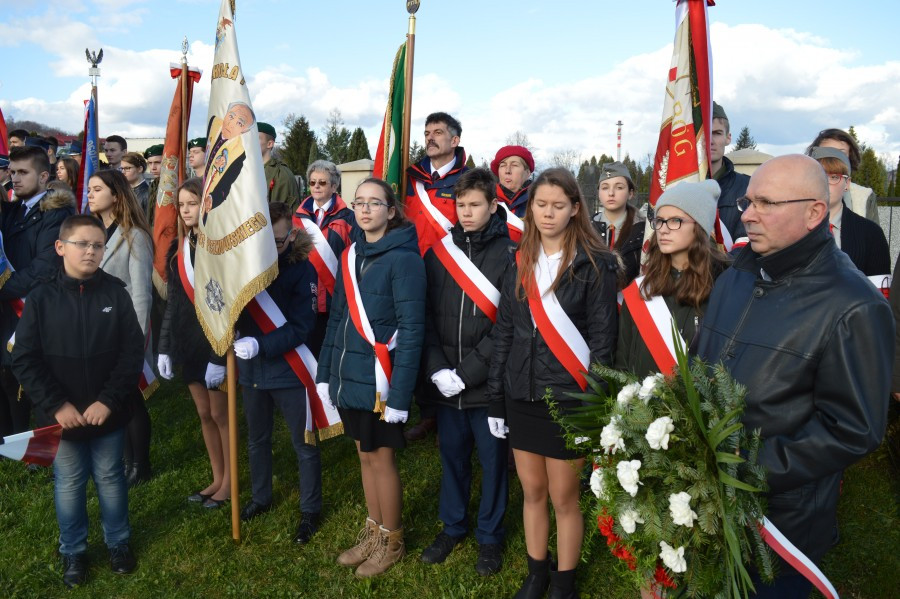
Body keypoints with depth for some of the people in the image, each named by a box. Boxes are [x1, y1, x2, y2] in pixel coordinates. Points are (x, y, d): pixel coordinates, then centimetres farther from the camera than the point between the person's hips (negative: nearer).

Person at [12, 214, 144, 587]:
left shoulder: (115, 293, -7)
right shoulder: (42, 298, -7)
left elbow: (132, 351, -7)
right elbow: (25, 360, -6)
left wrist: (108, 401, -14)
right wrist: (56, 405, -14)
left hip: (108, 414, 0)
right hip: (61, 416, 0)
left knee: (110, 478, 16)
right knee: (68, 484, 15)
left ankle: (118, 542, 36)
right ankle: (73, 551, 35)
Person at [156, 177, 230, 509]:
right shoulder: (177, 247, 8)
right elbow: (172, 302, 11)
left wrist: (219, 356, -19)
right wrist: (164, 347, 7)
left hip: (215, 341, -6)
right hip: (187, 342, 6)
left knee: (221, 414, 5)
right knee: (204, 414, 14)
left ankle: (229, 481, 21)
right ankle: (217, 478, 27)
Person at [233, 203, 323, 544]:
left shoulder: (302, 269, -14)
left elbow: (301, 327, -19)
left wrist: (260, 345, -30)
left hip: (289, 371, -4)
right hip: (251, 370, 5)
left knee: (304, 445, 8)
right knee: (256, 440, 22)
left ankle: (310, 510, 27)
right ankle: (261, 498, 44)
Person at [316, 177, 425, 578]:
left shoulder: (403, 259, -13)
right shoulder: (350, 255, 9)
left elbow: (411, 330, -17)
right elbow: (337, 319, 12)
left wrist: (400, 392, -20)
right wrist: (325, 373, 9)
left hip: (379, 379, -6)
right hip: (349, 376, 6)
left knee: (381, 457, 7)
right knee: (364, 455, 17)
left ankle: (392, 541, 26)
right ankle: (373, 532, 34)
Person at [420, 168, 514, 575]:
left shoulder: (509, 254, -7)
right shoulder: (439, 251, 4)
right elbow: (426, 315, 2)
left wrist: (468, 372, -16)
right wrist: (437, 368, -9)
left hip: (488, 384, -3)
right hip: (445, 384, 4)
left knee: (492, 460, 12)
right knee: (451, 456, 18)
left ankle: (490, 536, 31)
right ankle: (452, 526, 38)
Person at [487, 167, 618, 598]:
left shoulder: (595, 264, -8)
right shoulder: (520, 262, 6)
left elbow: (602, 339, -8)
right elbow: (503, 333, 8)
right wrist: (495, 400, 6)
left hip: (568, 398, -4)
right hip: (521, 397, 4)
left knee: (563, 497, 8)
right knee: (531, 491, 16)